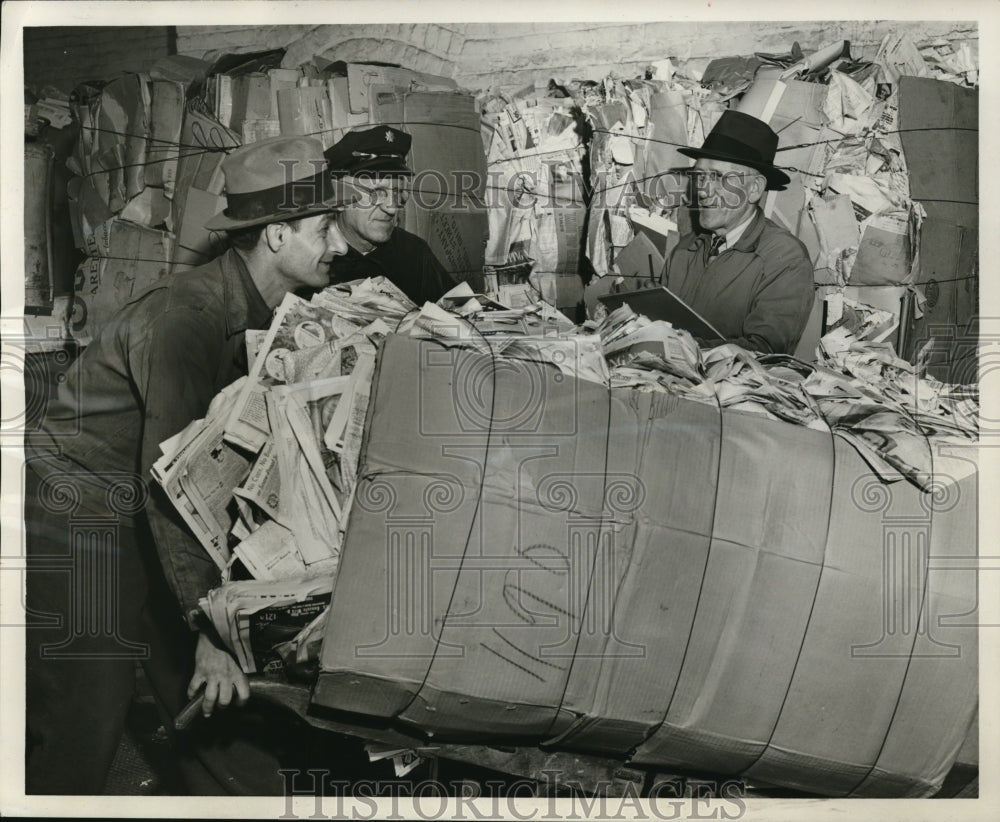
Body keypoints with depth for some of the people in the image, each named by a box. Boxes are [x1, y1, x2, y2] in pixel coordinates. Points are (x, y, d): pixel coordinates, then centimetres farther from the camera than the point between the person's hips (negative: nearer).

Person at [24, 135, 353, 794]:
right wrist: (209, 625, -27)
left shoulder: (272, 313, 0)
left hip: (154, 518, 8)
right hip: (75, 512, -8)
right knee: (86, 721, -5)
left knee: (213, 698, 8)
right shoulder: (186, 315, -27)